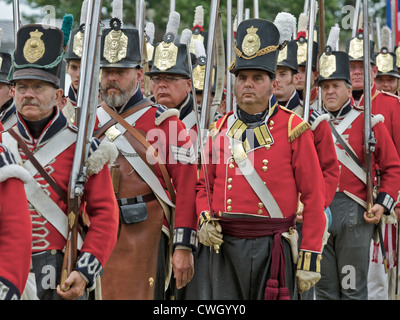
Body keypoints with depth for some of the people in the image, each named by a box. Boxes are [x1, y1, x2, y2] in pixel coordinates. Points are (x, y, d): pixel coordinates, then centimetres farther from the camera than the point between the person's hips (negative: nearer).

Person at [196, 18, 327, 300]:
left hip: (273, 250, -3)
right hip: (226, 247, 3)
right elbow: (205, 185, 18)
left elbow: (313, 197, -4)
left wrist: (310, 258, -8)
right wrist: (205, 220, -2)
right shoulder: (221, 129, 8)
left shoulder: (293, 129, -3)